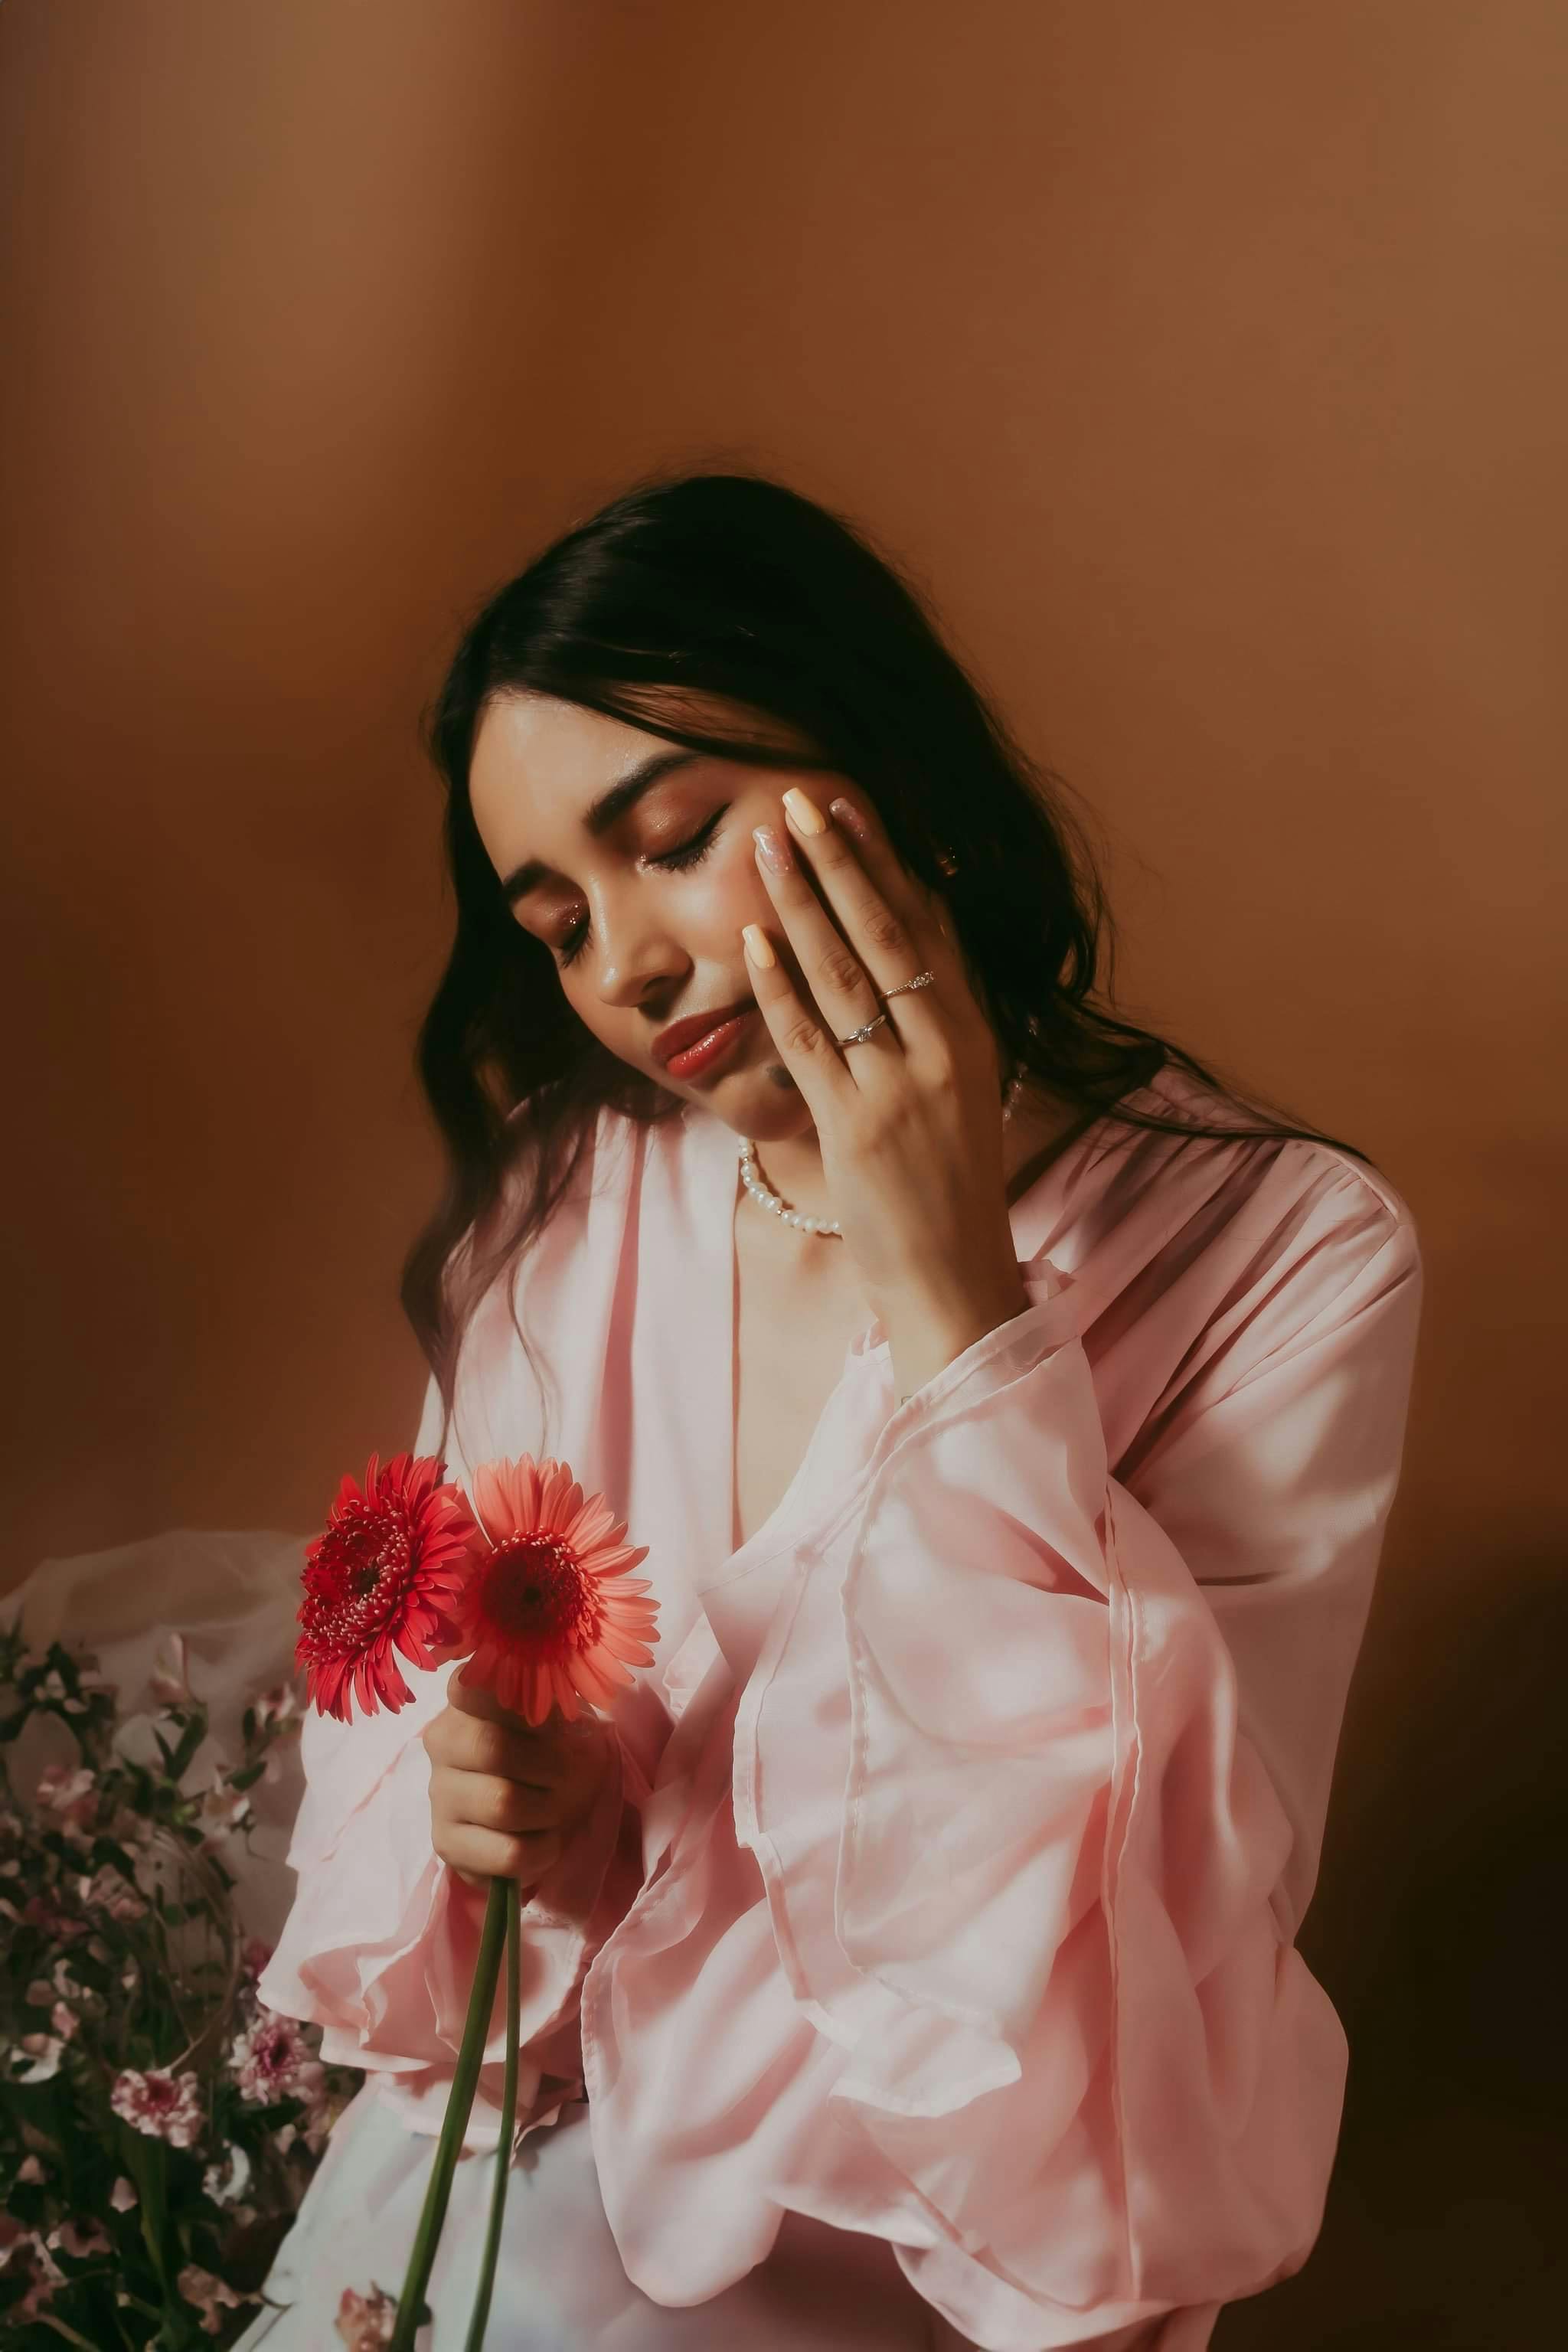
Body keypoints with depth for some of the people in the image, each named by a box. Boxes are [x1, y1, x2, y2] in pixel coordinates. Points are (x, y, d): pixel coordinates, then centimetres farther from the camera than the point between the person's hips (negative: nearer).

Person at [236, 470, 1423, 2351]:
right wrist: (480, 1798, -16)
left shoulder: (1283, 1256, -16)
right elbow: (426, 1700, 7)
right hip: (505, 2134, 3)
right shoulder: (565, 1194, -3)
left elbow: (1162, 1945, -21)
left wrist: (959, 1307, -25)